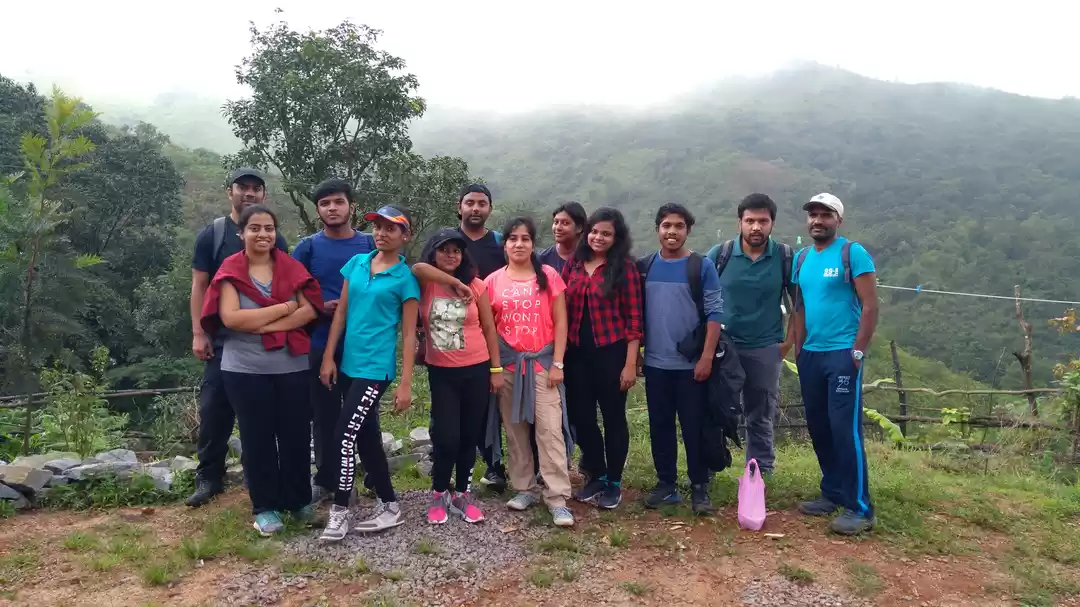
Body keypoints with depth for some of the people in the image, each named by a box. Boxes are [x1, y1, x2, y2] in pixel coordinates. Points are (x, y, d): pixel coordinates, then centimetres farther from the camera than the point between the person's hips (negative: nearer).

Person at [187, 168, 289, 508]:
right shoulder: (212, 234, 2)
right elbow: (199, 286, 0)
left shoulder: (275, 239, 7)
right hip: (223, 340, -1)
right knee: (214, 407, -1)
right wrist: (198, 333, -7)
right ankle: (209, 477, 11)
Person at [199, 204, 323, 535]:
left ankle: (299, 499, 26)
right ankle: (265, 507, 19)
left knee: (296, 435, 10)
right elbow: (231, 318, -15)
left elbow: (310, 310, -6)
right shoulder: (230, 271, -3)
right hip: (246, 370, -2)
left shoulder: (291, 267, 4)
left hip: (292, 367, 2)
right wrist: (284, 308, -13)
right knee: (257, 439, 7)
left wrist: (265, 324, -16)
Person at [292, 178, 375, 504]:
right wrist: (320, 307, -13)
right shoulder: (307, 247, 2)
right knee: (325, 415, 8)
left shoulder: (371, 245, 3)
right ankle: (326, 480, 22)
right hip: (321, 346, 0)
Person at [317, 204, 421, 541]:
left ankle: (340, 511, 6)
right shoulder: (356, 263, 8)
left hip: (376, 367, -6)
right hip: (349, 364, 6)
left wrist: (405, 384, -9)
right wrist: (329, 357, 6)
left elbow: (408, 334, -6)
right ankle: (388, 506, 25)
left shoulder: (405, 278, -6)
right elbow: (341, 312, 11)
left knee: (346, 434, -10)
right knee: (367, 437, 12)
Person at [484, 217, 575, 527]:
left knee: (550, 429, -6)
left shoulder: (548, 276, 0)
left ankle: (558, 499, -3)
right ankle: (525, 488, 22)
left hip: (542, 361, -2)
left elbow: (560, 322, 0)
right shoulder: (493, 281, 4)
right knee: (515, 429, 9)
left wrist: (557, 364, -5)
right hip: (508, 364, 2)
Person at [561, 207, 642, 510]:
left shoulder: (625, 267, -5)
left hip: (611, 352, -4)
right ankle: (596, 475, 29)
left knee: (613, 417, 6)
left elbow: (633, 317, -8)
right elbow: (562, 309, 10)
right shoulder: (573, 264, 7)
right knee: (580, 416, 10)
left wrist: (630, 363, -11)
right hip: (576, 353, 5)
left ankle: (614, 482, 21)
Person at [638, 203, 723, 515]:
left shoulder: (702, 267, -4)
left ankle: (699, 487, 15)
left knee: (694, 428, 3)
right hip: (655, 364, 3)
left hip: (691, 364, -3)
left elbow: (714, 313, -7)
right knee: (660, 427, 10)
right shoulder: (645, 267, 6)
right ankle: (665, 484, 22)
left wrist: (707, 357, -13)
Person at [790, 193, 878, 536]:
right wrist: (798, 350, 12)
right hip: (810, 354, 7)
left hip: (842, 353, -6)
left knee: (845, 429, -8)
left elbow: (870, 305, -10)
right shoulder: (802, 259, 12)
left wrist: (858, 351, -15)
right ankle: (832, 493, 23)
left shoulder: (853, 253, -6)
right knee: (818, 427, 10)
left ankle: (859, 508, 0)